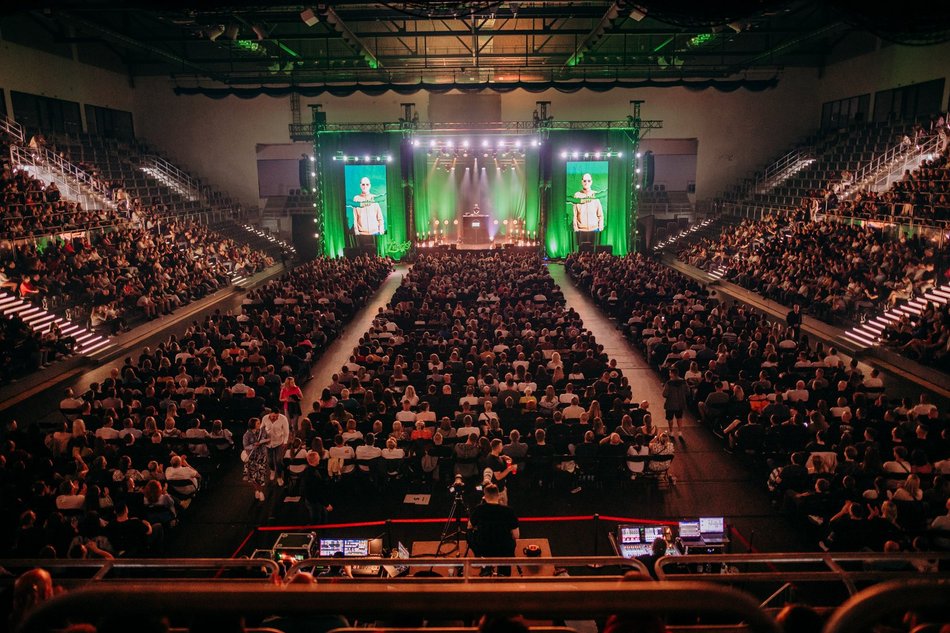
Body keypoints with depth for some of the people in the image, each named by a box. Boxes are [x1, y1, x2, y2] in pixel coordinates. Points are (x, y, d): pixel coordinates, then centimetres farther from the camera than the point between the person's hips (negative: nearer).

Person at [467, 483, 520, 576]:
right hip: (504, 551, 1)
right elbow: (516, 536, -3)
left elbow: (470, 527, 12)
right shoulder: (508, 510, -8)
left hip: (484, 550, -1)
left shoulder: (479, 509, -5)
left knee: (469, 534, 27)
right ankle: (503, 571, 20)